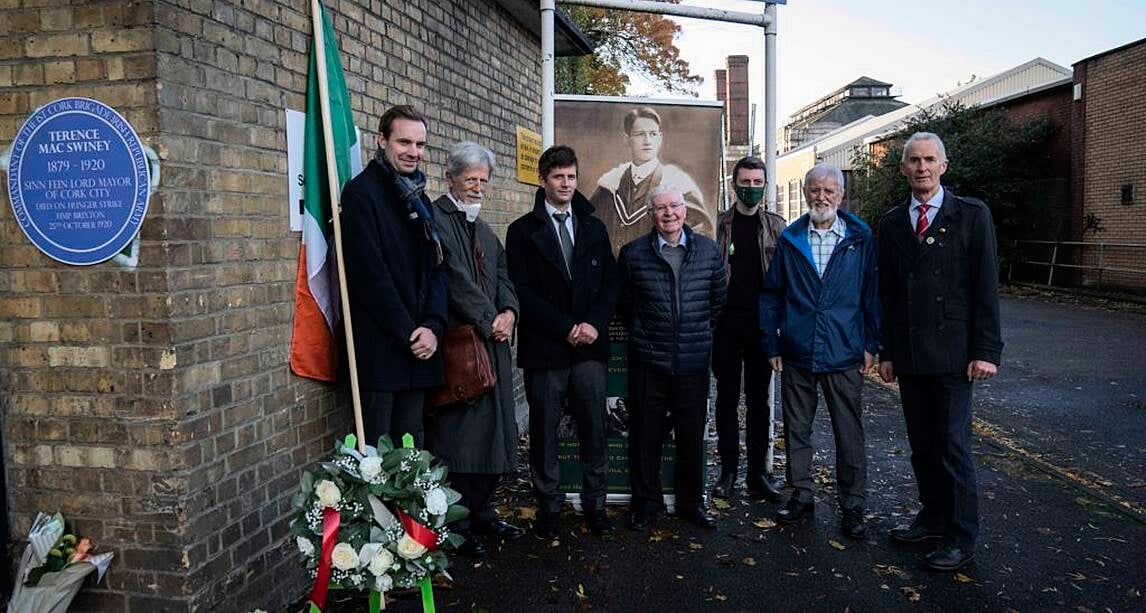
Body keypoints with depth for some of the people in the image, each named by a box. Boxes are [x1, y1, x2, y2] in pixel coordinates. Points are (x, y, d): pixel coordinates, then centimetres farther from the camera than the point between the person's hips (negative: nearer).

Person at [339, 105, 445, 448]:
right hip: (379, 348, -7)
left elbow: (436, 268, 12)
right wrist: (407, 333, -12)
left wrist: (432, 326, -3)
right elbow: (369, 273, -14)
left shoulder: (419, 198, 16)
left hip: (418, 346, 7)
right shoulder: (361, 192, -7)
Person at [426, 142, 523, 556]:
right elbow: (455, 278, -16)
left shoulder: (484, 231, 21)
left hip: (492, 343, 9)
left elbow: (502, 277, 15)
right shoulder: (437, 219, -7)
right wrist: (489, 321, -13)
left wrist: (508, 312, -5)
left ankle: (481, 512, 26)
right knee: (457, 434, -3)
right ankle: (456, 525, 9)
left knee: (492, 431, 13)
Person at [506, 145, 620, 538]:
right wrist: (566, 328, -11)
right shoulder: (523, 231, 2)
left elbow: (610, 283, 11)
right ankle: (549, 508, 18)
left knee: (594, 430, 6)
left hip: (590, 346, 3)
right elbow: (521, 290, -6)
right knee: (544, 432, 6)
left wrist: (594, 324, -6)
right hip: (544, 348, -3)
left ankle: (595, 505, 20)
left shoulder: (594, 228, 13)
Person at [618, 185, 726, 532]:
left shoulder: (709, 251, 4)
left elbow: (718, 301, 14)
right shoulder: (633, 253, 0)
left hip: (693, 360, 1)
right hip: (647, 361, -1)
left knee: (692, 435, 10)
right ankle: (646, 503, 23)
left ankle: (691, 502, 28)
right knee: (645, 435, 6)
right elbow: (624, 304, 10)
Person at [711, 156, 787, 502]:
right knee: (727, 396, 6)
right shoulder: (719, 225, 4)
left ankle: (757, 472, 15)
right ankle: (728, 470, 15)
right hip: (727, 324, -1)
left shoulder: (776, 226, 7)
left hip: (762, 325, 1)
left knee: (759, 398, 7)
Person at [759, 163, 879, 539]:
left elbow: (872, 293, 4)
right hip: (796, 353, 2)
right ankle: (801, 496, 25)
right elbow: (771, 294, 8)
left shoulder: (861, 239, 2)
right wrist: (772, 345, 4)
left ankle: (852, 505, 18)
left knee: (850, 434, 4)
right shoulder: (789, 239, 6)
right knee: (796, 430, 11)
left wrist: (871, 344, 0)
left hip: (844, 354, -2)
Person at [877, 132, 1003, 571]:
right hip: (908, 353, 4)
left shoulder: (972, 215, -2)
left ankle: (961, 538, 10)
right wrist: (886, 352, 9)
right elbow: (886, 293, 11)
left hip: (952, 352, -4)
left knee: (953, 445, -2)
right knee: (921, 444, 12)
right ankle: (933, 516, 27)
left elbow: (985, 287, -5)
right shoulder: (891, 224, 10)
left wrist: (986, 350, -11)